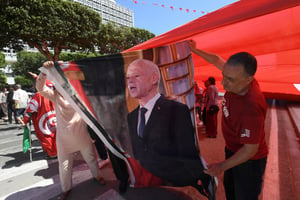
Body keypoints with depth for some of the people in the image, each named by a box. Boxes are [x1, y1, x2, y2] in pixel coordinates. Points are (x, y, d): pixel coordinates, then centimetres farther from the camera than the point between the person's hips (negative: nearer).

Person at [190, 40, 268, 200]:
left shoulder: (251, 107, -39)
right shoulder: (238, 77, -18)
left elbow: (250, 149, -27)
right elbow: (217, 60, 1)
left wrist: (222, 166, -22)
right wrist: (194, 49, 11)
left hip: (249, 159, -7)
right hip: (232, 149, 8)